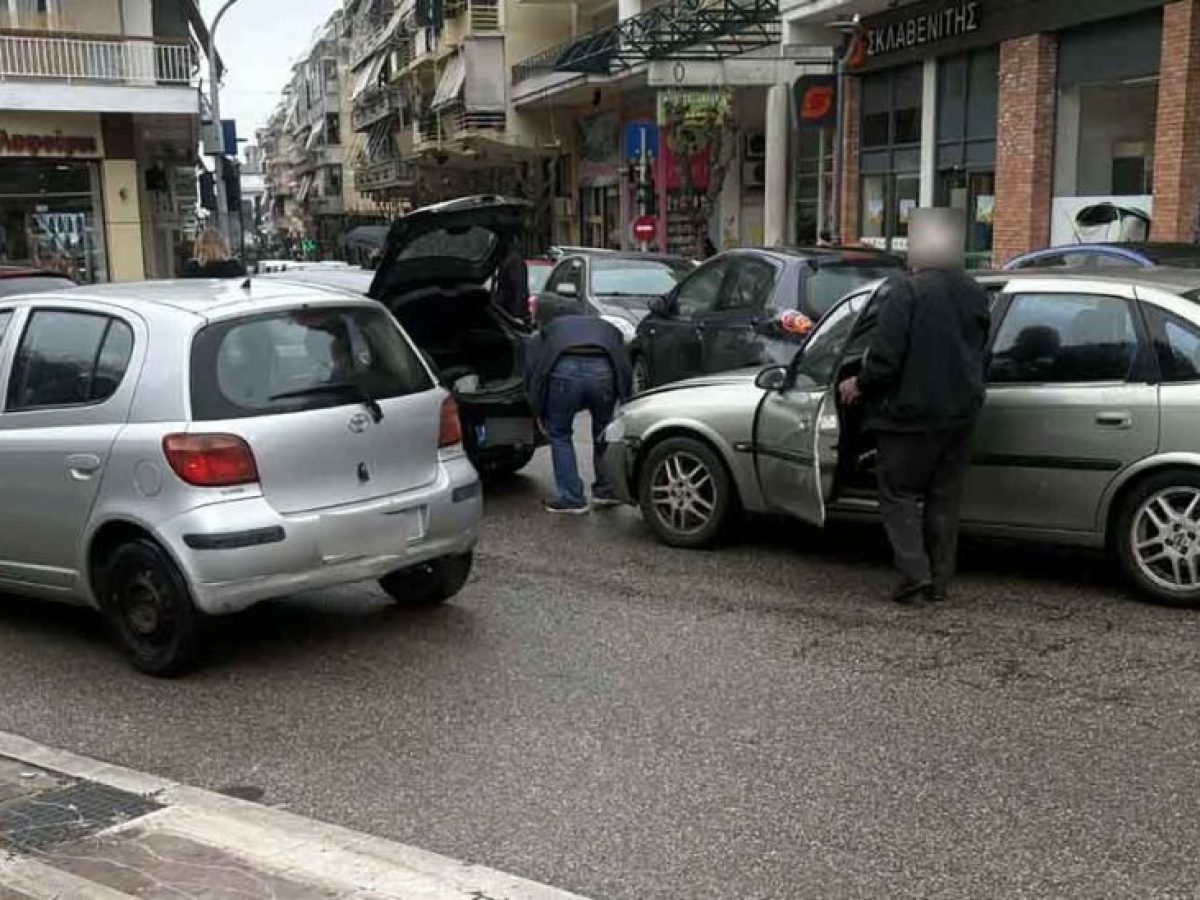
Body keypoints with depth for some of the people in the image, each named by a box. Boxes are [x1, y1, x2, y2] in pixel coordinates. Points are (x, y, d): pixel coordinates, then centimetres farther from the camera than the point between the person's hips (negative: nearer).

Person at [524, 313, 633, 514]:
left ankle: (572, 499, 16)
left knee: (560, 435, 18)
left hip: (564, 370, -2)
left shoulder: (549, 329, 36)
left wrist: (540, 414, 24)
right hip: (603, 370, 2)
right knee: (604, 432, 26)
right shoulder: (609, 330, 39)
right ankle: (605, 490, 30)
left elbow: (531, 369, 20)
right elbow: (626, 371, 24)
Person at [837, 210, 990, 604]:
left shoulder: (904, 291, -17)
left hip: (912, 413, -6)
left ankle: (914, 570, -6)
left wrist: (859, 385, -3)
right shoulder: (974, 294, 7)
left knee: (898, 493, 6)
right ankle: (939, 580, 18)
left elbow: (886, 357, -21)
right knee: (944, 498, 14)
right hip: (961, 413, 7)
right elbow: (981, 355, 17)